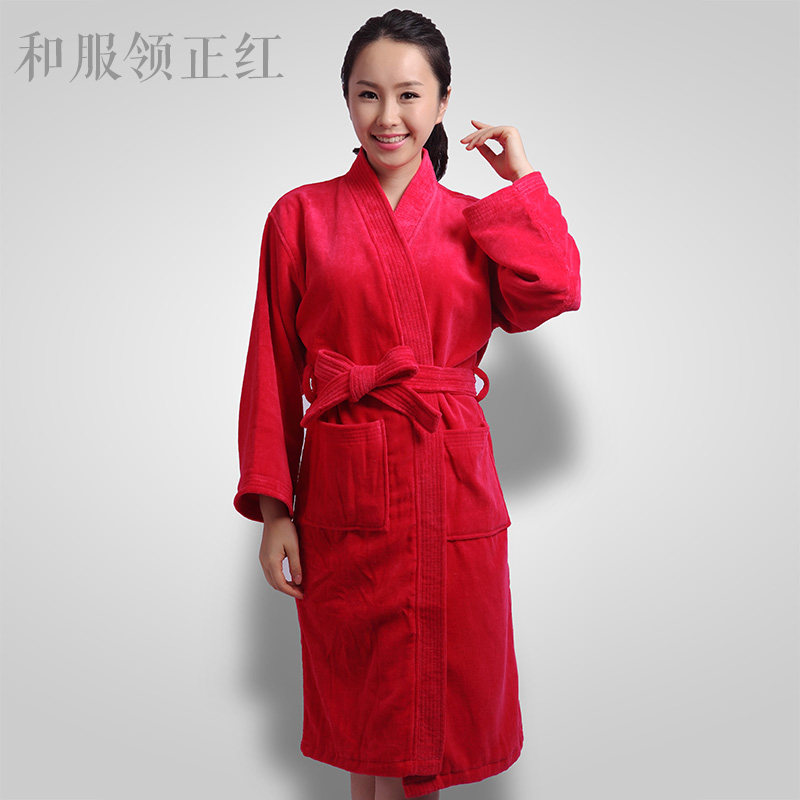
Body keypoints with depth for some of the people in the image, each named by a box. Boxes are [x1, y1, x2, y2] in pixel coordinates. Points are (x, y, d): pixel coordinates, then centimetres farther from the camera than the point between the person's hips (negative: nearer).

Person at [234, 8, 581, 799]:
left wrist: (521, 181, -5)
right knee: (357, 689, 14)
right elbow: (273, 369, 0)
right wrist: (272, 511, -4)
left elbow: (549, 294, -15)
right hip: (343, 489, -1)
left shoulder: (473, 221, 6)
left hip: (450, 489, 1)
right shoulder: (301, 215, 2)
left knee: (437, 692, 12)